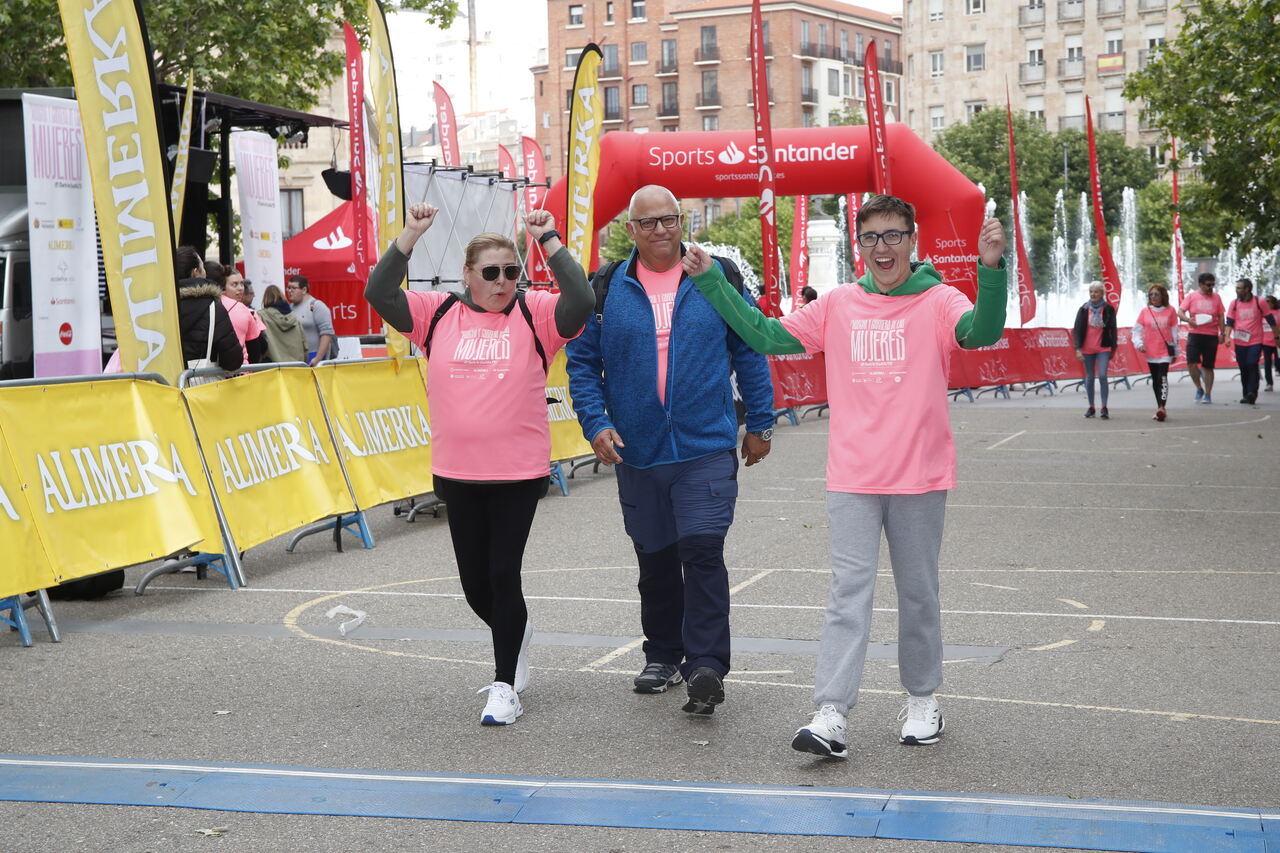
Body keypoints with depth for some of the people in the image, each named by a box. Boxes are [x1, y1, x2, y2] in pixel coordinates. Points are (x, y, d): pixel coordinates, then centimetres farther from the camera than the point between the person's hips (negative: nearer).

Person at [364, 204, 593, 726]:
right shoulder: (439, 314, 4)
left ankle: (505, 687, 7)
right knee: (474, 581, 13)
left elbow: (582, 302, -18)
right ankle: (515, 638, 43)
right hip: (457, 473, 4)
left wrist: (549, 241, -18)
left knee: (503, 574, -4)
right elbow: (379, 295, -4)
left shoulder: (534, 314, -2)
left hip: (519, 472, -3)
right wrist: (409, 236, -10)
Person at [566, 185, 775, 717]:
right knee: (655, 558, 13)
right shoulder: (605, 289, 5)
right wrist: (595, 422, -6)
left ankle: (706, 666, -12)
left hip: (707, 448, -2)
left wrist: (760, 423, 6)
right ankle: (663, 657, 28)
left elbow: (750, 351, 7)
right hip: (637, 452, 2)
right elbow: (582, 362, 6)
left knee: (702, 550, -14)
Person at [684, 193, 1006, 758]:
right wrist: (710, 283, 7)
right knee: (849, 591, -4)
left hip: (920, 477, -1)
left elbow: (982, 333, -23)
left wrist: (991, 269, -39)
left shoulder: (938, 302, -3)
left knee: (918, 593, 12)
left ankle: (922, 700, 28)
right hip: (852, 479, 2)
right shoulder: (837, 305, 7)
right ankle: (830, 715, -8)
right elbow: (767, 336, 11)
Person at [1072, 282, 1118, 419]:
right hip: (1087, 349, 2)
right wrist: (1078, 349, -8)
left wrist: (1113, 348, 8)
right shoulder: (1084, 309, 2)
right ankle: (1091, 408, 17)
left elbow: (1112, 330, 7)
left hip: (1103, 348, -2)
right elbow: (1077, 330, 0)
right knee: (1089, 378, 7)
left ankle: (1104, 408, -9)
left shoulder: (1108, 309, 0)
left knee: (1102, 376, -14)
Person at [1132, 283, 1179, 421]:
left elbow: (1174, 331, 6)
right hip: (1150, 352, 3)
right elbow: (1137, 330, 4)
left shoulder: (1170, 311, 2)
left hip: (1165, 351, -3)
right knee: (1155, 380, 10)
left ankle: (1161, 408, -27)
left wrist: (1175, 351, 8)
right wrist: (1139, 344, -12)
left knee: (1163, 378, -17)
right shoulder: (1144, 312, 5)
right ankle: (1160, 408, 19)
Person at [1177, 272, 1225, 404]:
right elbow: (1180, 312, 0)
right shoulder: (1191, 296, 4)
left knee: (1208, 367, 4)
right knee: (1191, 363, -14)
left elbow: (1221, 317, 10)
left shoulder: (1216, 297, 9)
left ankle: (1208, 394, 13)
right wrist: (1189, 320, -20)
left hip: (1211, 336, 1)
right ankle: (1199, 388, 7)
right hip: (1194, 334, -1)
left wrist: (1222, 333, 2)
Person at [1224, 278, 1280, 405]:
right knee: (1243, 369, 6)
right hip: (1239, 342, 3)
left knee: (1252, 366, -15)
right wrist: (1226, 335, -15)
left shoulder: (1259, 302, -4)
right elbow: (1230, 322, 3)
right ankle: (1246, 395, 16)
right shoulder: (1234, 303, 3)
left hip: (1255, 341, -3)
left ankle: (1252, 394, -16)